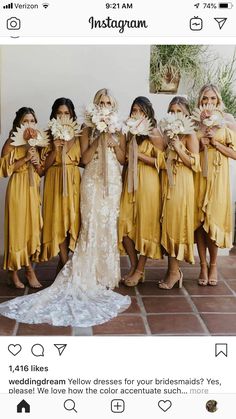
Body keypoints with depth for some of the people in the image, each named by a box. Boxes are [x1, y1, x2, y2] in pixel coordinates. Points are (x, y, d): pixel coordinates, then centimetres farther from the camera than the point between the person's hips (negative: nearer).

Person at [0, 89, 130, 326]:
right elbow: (85, 158, -5)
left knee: (109, 225, 1)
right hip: (92, 181, -2)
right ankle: (88, 273, 2)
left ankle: (107, 271, 13)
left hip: (113, 181, 2)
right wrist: (99, 139, -12)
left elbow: (122, 159, 7)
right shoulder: (88, 129, 5)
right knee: (91, 225, -6)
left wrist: (113, 143, -8)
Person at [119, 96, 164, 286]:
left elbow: (160, 161, -12)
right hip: (130, 180, 6)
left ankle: (140, 270, 13)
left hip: (147, 181, -6)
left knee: (145, 223, 1)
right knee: (126, 223, 1)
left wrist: (138, 154, -14)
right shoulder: (130, 132, 12)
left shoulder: (154, 133, -5)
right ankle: (133, 266, 16)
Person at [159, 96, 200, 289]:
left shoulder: (189, 135, -4)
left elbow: (195, 164, -10)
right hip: (167, 184, 7)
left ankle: (174, 271, 5)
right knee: (167, 225, 6)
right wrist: (168, 146, 4)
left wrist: (178, 148, -17)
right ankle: (174, 269, 16)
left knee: (176, 225, -4)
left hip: (181, 185, -6)